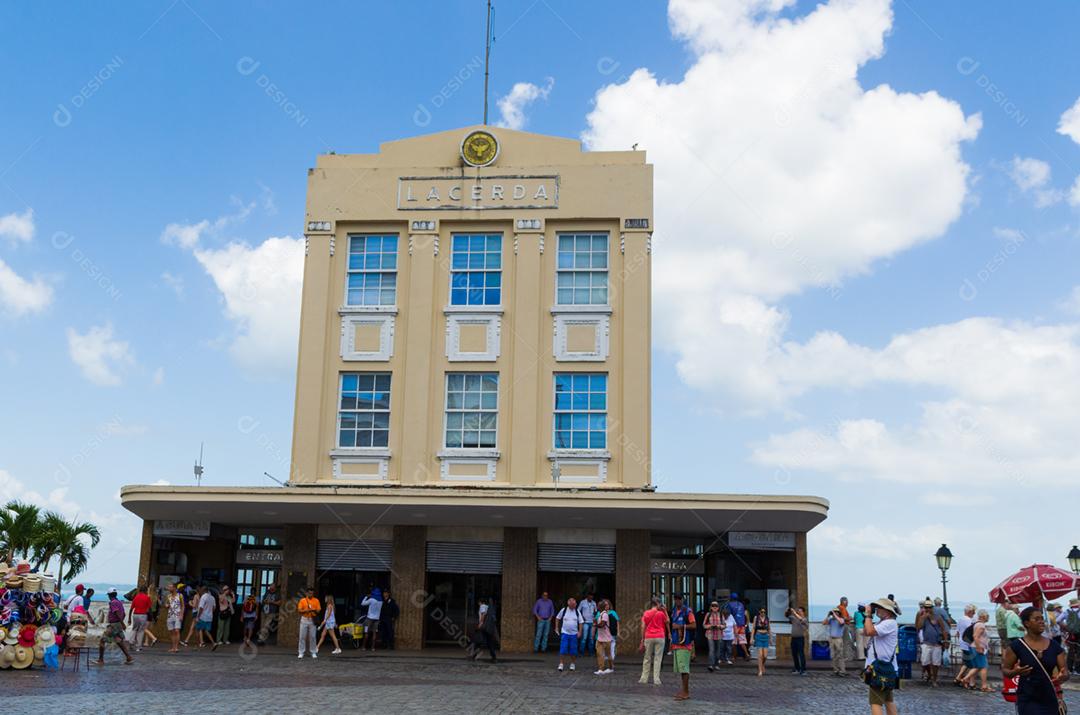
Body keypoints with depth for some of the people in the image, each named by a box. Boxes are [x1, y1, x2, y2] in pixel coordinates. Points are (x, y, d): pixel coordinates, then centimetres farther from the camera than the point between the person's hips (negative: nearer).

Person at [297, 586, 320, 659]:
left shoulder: (316, 600, 5)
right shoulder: (302, 600, 4)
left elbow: (318, 610, 2)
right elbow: (299, 610, -1)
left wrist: (314, 610, -19)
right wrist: (306, 610, -17)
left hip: (312, 620, 0)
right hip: (304, 619, 0)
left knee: (312, 636, 1)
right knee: (302, 636, -1)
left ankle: (313, 652, 8)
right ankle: (301, 653, 2)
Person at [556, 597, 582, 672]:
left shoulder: (577, 612, 0)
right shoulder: (564, 610, -2)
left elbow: (580, 622, 5)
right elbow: (557, 618, 11)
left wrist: (579, 631, -3)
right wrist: (557, 627, 8)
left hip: (574, 634, 1)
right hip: (565, 633, -1)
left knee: (573, 650, 5)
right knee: (563, 649, -8)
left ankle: (572, 664, 20)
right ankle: (561, 664, -3)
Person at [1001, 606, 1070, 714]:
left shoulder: (1054, 646, 5)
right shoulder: (1017, 646, -6)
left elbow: (1065, 672, 6)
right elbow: (1005, 671, -1)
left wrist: (1063, 676, -18)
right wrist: (1016, 672, -23)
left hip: (1050, 700, 5)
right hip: (1028, 700, -5)